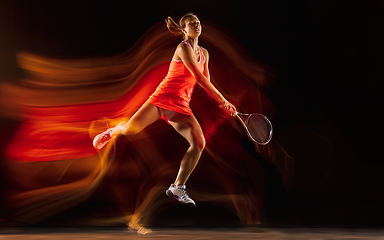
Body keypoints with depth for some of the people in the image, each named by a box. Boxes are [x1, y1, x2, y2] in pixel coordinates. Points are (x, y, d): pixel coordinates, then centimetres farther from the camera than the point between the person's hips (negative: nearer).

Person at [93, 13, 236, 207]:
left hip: (180, 106, 6)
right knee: (130, 129, -22)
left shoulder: (204, 53, 14)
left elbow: (206, 84, 17)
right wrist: (222, 99, -14)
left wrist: (222, 104, 4)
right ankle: (112, 132, 18)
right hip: (163, 97, -6)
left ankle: (177, 187, 1)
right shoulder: (183, 48, -10)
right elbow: (199, 78, -17)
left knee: (199, 143, -13)